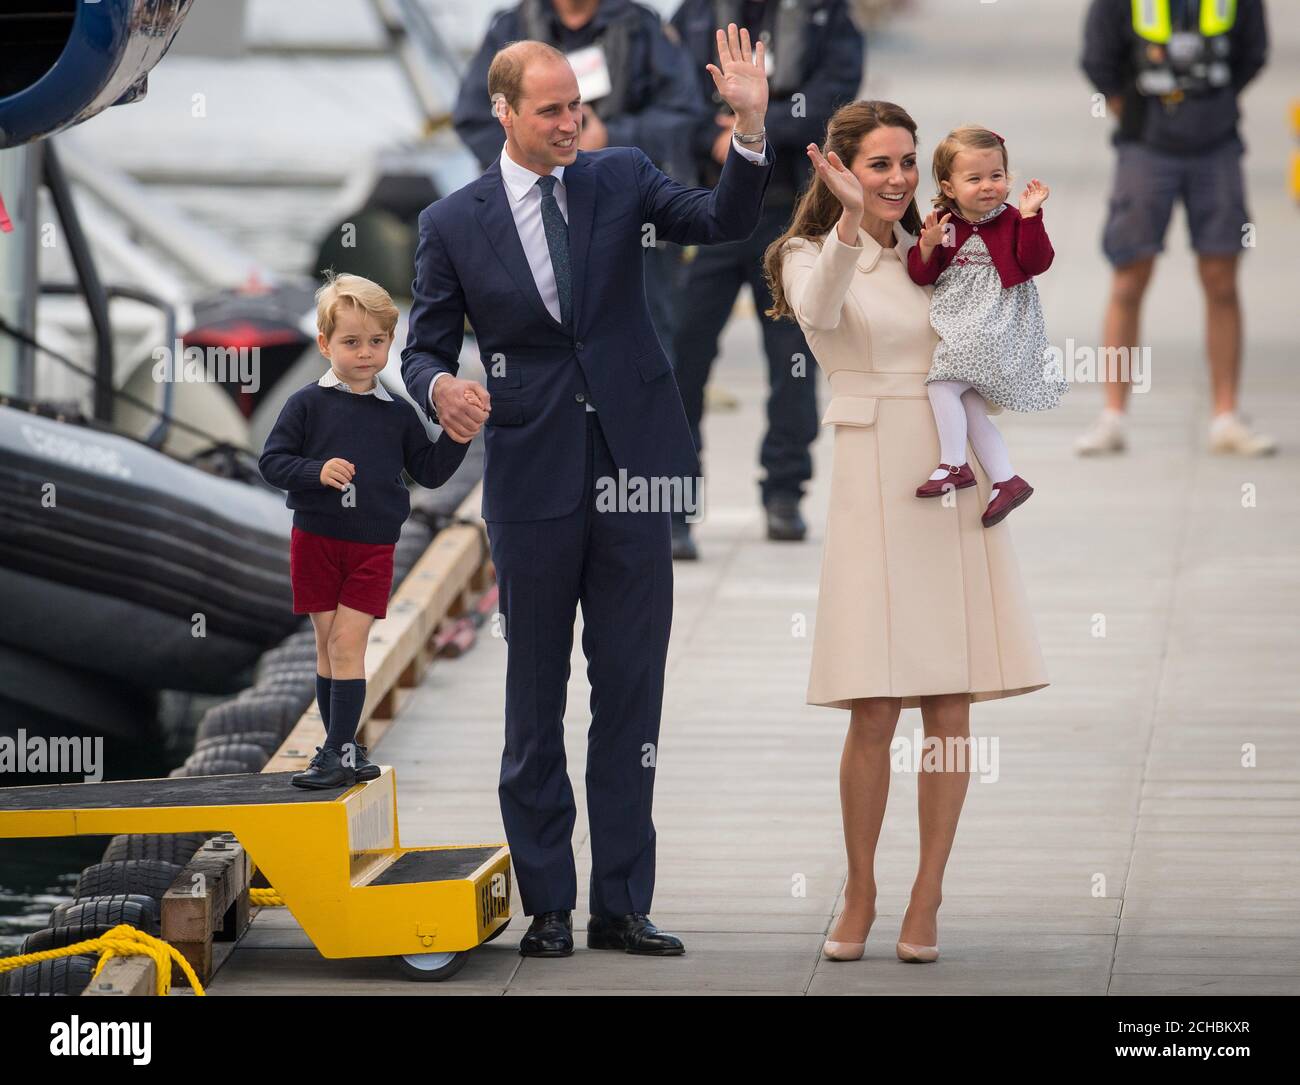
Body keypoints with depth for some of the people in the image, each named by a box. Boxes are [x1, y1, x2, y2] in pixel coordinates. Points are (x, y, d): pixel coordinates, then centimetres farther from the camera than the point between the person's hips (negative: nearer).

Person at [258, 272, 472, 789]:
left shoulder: (397, 414, 4)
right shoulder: (307, 404, -3)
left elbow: (429, 472, 9)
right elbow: (272, 461, -5)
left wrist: (456, 439, -7)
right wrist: (317, 471, -21)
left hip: (373, 547, 0)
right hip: (315, 540, 0)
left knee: (348, 644, -7)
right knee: (328, 644, 6)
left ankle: (340, 752, -6)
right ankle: (344, 751, 16)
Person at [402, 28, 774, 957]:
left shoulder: (620, 179, 5)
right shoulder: (454, 224, 2)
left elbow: (724, 221, -7)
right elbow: (424, 348, 5)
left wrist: (751, 126, -22)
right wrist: (440, 387, -18)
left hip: (630, 467, 1)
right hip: (532, 480, -1)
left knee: (632, 693, 4)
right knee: (535, 699, 4)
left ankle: (622, 906, 9)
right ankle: (548, 907, 11)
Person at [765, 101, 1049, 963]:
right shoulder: (813, 254, 1)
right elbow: (819, 312, -22)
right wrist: (851, 219, -39)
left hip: (958, 483, 4)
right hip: (877, 486, -4)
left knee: (951, 711, 1)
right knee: (876, 713, -7)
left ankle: (928, 897, 11)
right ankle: (860, 893, 10)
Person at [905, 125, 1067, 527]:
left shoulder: (1011, 222, -3)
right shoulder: (943, 224, 6)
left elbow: (1036, 263, -13)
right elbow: (922, 275, 3)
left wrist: (1030, 216, -21)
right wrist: (928, 245, -17)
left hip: (996, 324, -6)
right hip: (959, 326, 6)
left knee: (942, 384, -19)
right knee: (969, 406, 5)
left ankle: (953, 464, -12)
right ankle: (1007, 481, 11)